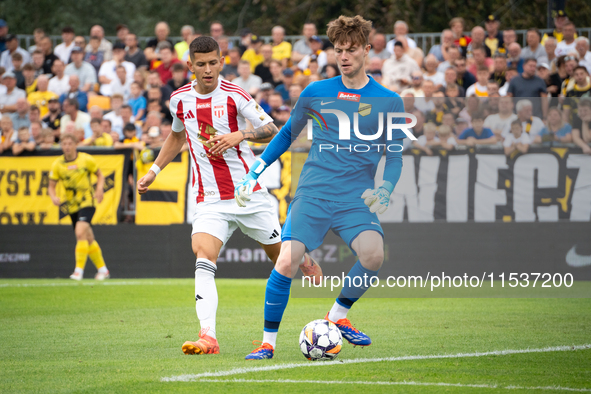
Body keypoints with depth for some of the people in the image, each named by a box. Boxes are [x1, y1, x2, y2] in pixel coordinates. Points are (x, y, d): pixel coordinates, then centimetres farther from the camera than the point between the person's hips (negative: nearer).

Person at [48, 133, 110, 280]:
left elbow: (100, 175, 7)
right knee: (89, 239, 11)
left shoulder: (86, 159, -7)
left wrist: (99, 190, -11)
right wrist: (54, 197, -18)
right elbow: (51, 186, 4)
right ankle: (102, 269, 25)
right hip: (72, 206, 4)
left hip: (87, 202, -4)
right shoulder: (57, 164, -1)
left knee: (80, 233, -23)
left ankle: (79, 270, -22)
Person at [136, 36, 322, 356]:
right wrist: (154, 170, 22)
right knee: (203, 260, -21)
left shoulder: (234, 95, -8)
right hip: (209, 198, 2)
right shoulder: (180, 99, 5)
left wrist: (240, 135, -22)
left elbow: (271, 130, -5)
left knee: (283, 257, 9)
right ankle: (208, 337, -31)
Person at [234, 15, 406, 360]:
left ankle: (338, 316, 1)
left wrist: (385, 189, -11)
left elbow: (395, 155, 8)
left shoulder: (389, 102, 5)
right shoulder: (315, 93, 8)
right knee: (287, 262, -17)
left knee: (374, 254, -27)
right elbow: (288, 134, 21)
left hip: (356, 198, -1)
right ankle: (268, 342, 0)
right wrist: (255, 172, 15)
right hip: (313, 194, 1)